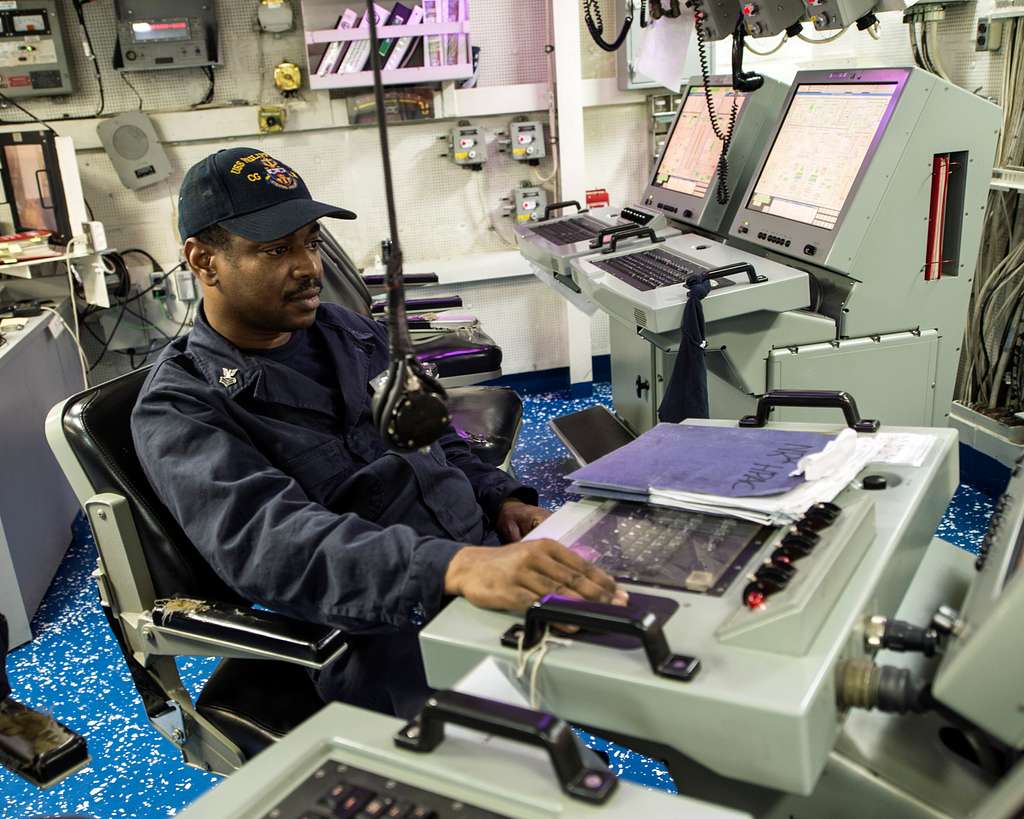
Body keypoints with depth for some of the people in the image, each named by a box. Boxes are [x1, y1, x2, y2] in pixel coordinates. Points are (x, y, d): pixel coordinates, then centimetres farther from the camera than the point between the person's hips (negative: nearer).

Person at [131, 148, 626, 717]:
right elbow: (265, 539, -24)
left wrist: (501, 499, 3)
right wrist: (454, 567, -39)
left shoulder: (347, 331, 15)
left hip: (489, 557, 7)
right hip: (390, 635, -7)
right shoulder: (179, 411, -6)